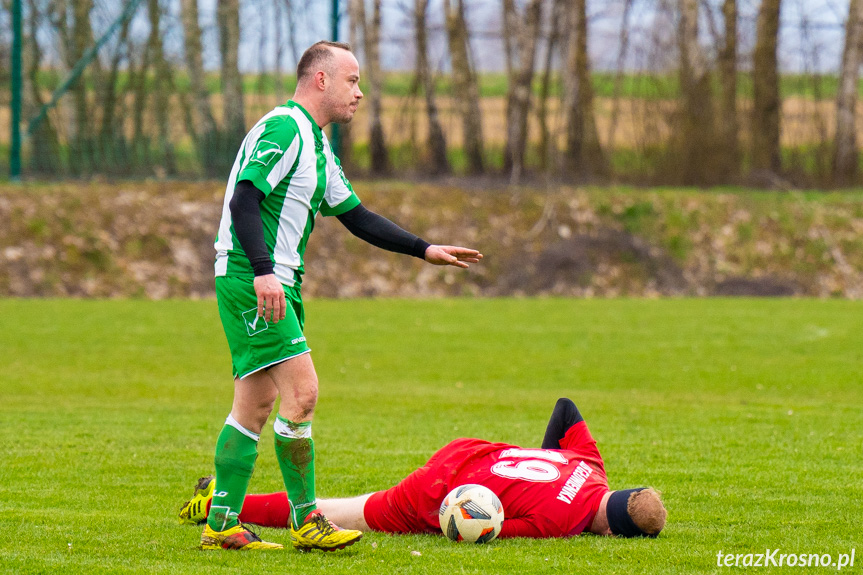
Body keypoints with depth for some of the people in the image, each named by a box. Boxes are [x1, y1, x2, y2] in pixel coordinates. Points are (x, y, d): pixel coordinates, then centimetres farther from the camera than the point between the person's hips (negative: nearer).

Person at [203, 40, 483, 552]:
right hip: (250, 278, -10)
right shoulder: (283, 128, -13)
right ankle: (307, 520, -7)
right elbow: (244, 199, -22)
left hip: (277, 283, 10)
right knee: (302, 391, -13)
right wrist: (263, 272, -31)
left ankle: (222, 525, 12)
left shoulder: (317, 145, 19)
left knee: (256, 405, 9)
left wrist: (424, 250, 19)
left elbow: (356, 216, 25)